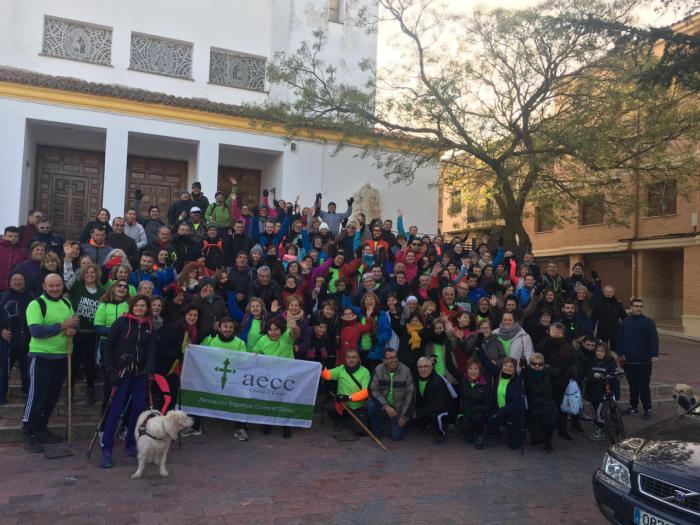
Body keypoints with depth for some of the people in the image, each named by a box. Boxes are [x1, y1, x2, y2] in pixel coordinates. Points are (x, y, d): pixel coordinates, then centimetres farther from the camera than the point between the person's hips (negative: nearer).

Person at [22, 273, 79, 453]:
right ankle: (29, 434, 7)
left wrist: (73, 329, -6)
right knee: (36, 396, -3)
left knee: (52, 396, 14)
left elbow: (73, 323, 17)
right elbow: (36, 331, -22)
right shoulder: (36, 304, -12)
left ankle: (41, 429, 27)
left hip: (61, 356, 7)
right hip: (41, 356, -7)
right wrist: (62, 326, -23)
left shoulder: (66, 303, 10)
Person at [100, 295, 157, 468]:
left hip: (140, 373, 4)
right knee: (115, 409, -5)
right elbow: (108, 346, -5)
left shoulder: (149, 327, 8)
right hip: (122, 372, -4)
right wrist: (110, 371, -10)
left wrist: (150, 370, -10)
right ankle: (106, 450, 2)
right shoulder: (121, 322, -4)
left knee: (139, 408, 4)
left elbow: (151, 350, 5)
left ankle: (130, 445, 20)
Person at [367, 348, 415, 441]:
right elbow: (373, 390, -15)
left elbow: (410, 394, -8)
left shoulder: (406, 371, -14)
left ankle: (401, 424, 27)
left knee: (397, 436, -10)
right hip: (382, 405, 1)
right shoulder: (378, 370, -13)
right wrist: (386, 406, -26)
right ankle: (378, 431, -2)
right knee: (370, 405, -29)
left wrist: (404, 416, -7)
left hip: (398, 408, -1)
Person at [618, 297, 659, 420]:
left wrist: (654, 355, -19)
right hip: (629, 360, 4)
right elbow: (620, 338, 9)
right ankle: (633, 407, 23)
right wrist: (620, 353, 1)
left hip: (644, 360, -4)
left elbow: (654, 339, -11)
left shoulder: (648, 322, -5)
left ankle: (647, 409, 13)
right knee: (633, 385, 12)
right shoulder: (625, 322, 7)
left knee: (644, 385, 2)